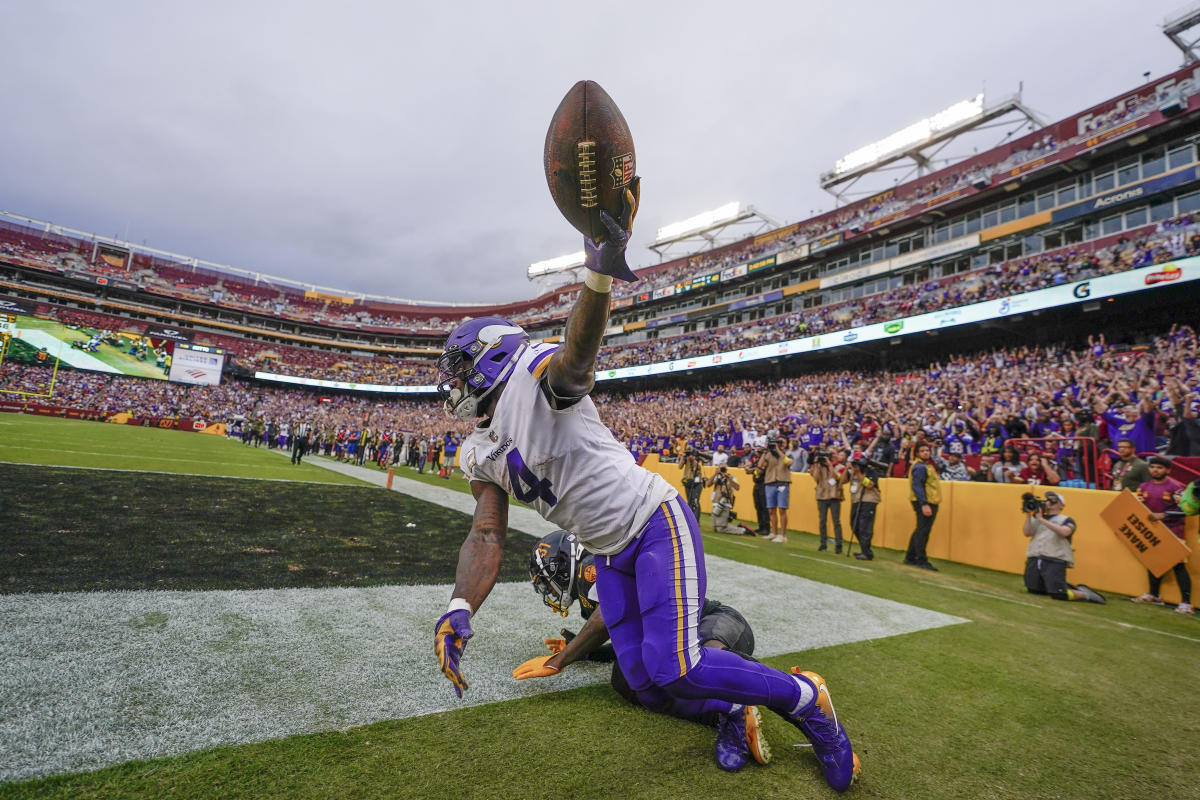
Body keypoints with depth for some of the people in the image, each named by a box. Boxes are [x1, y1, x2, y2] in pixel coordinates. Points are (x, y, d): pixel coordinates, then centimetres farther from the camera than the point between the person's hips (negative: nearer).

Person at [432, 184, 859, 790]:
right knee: (645, 685, 6)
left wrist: (600, 271, -61)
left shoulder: (537, 375, -15)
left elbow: (580, 346, -39)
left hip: (655, 523, -8)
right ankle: (733, 707, 32)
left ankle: (806, 701, 8)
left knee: (674, 668, -14)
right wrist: (460, 609, -21)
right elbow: (487, 536, -3)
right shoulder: (480, 455, 7)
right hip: (612, 555, 8)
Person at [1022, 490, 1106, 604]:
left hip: (1055, 562, -4)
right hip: (1034, 560, 4)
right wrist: (1028, 515, -5)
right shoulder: (1036, 518, 17)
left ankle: (1084, 593, 15)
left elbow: (1064, 532, -15)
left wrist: (1042, 519, -17)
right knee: (1033, 590, 6)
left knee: (1058, 594, -12)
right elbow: (1027, 533, 3)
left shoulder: (1066, 520, 7)